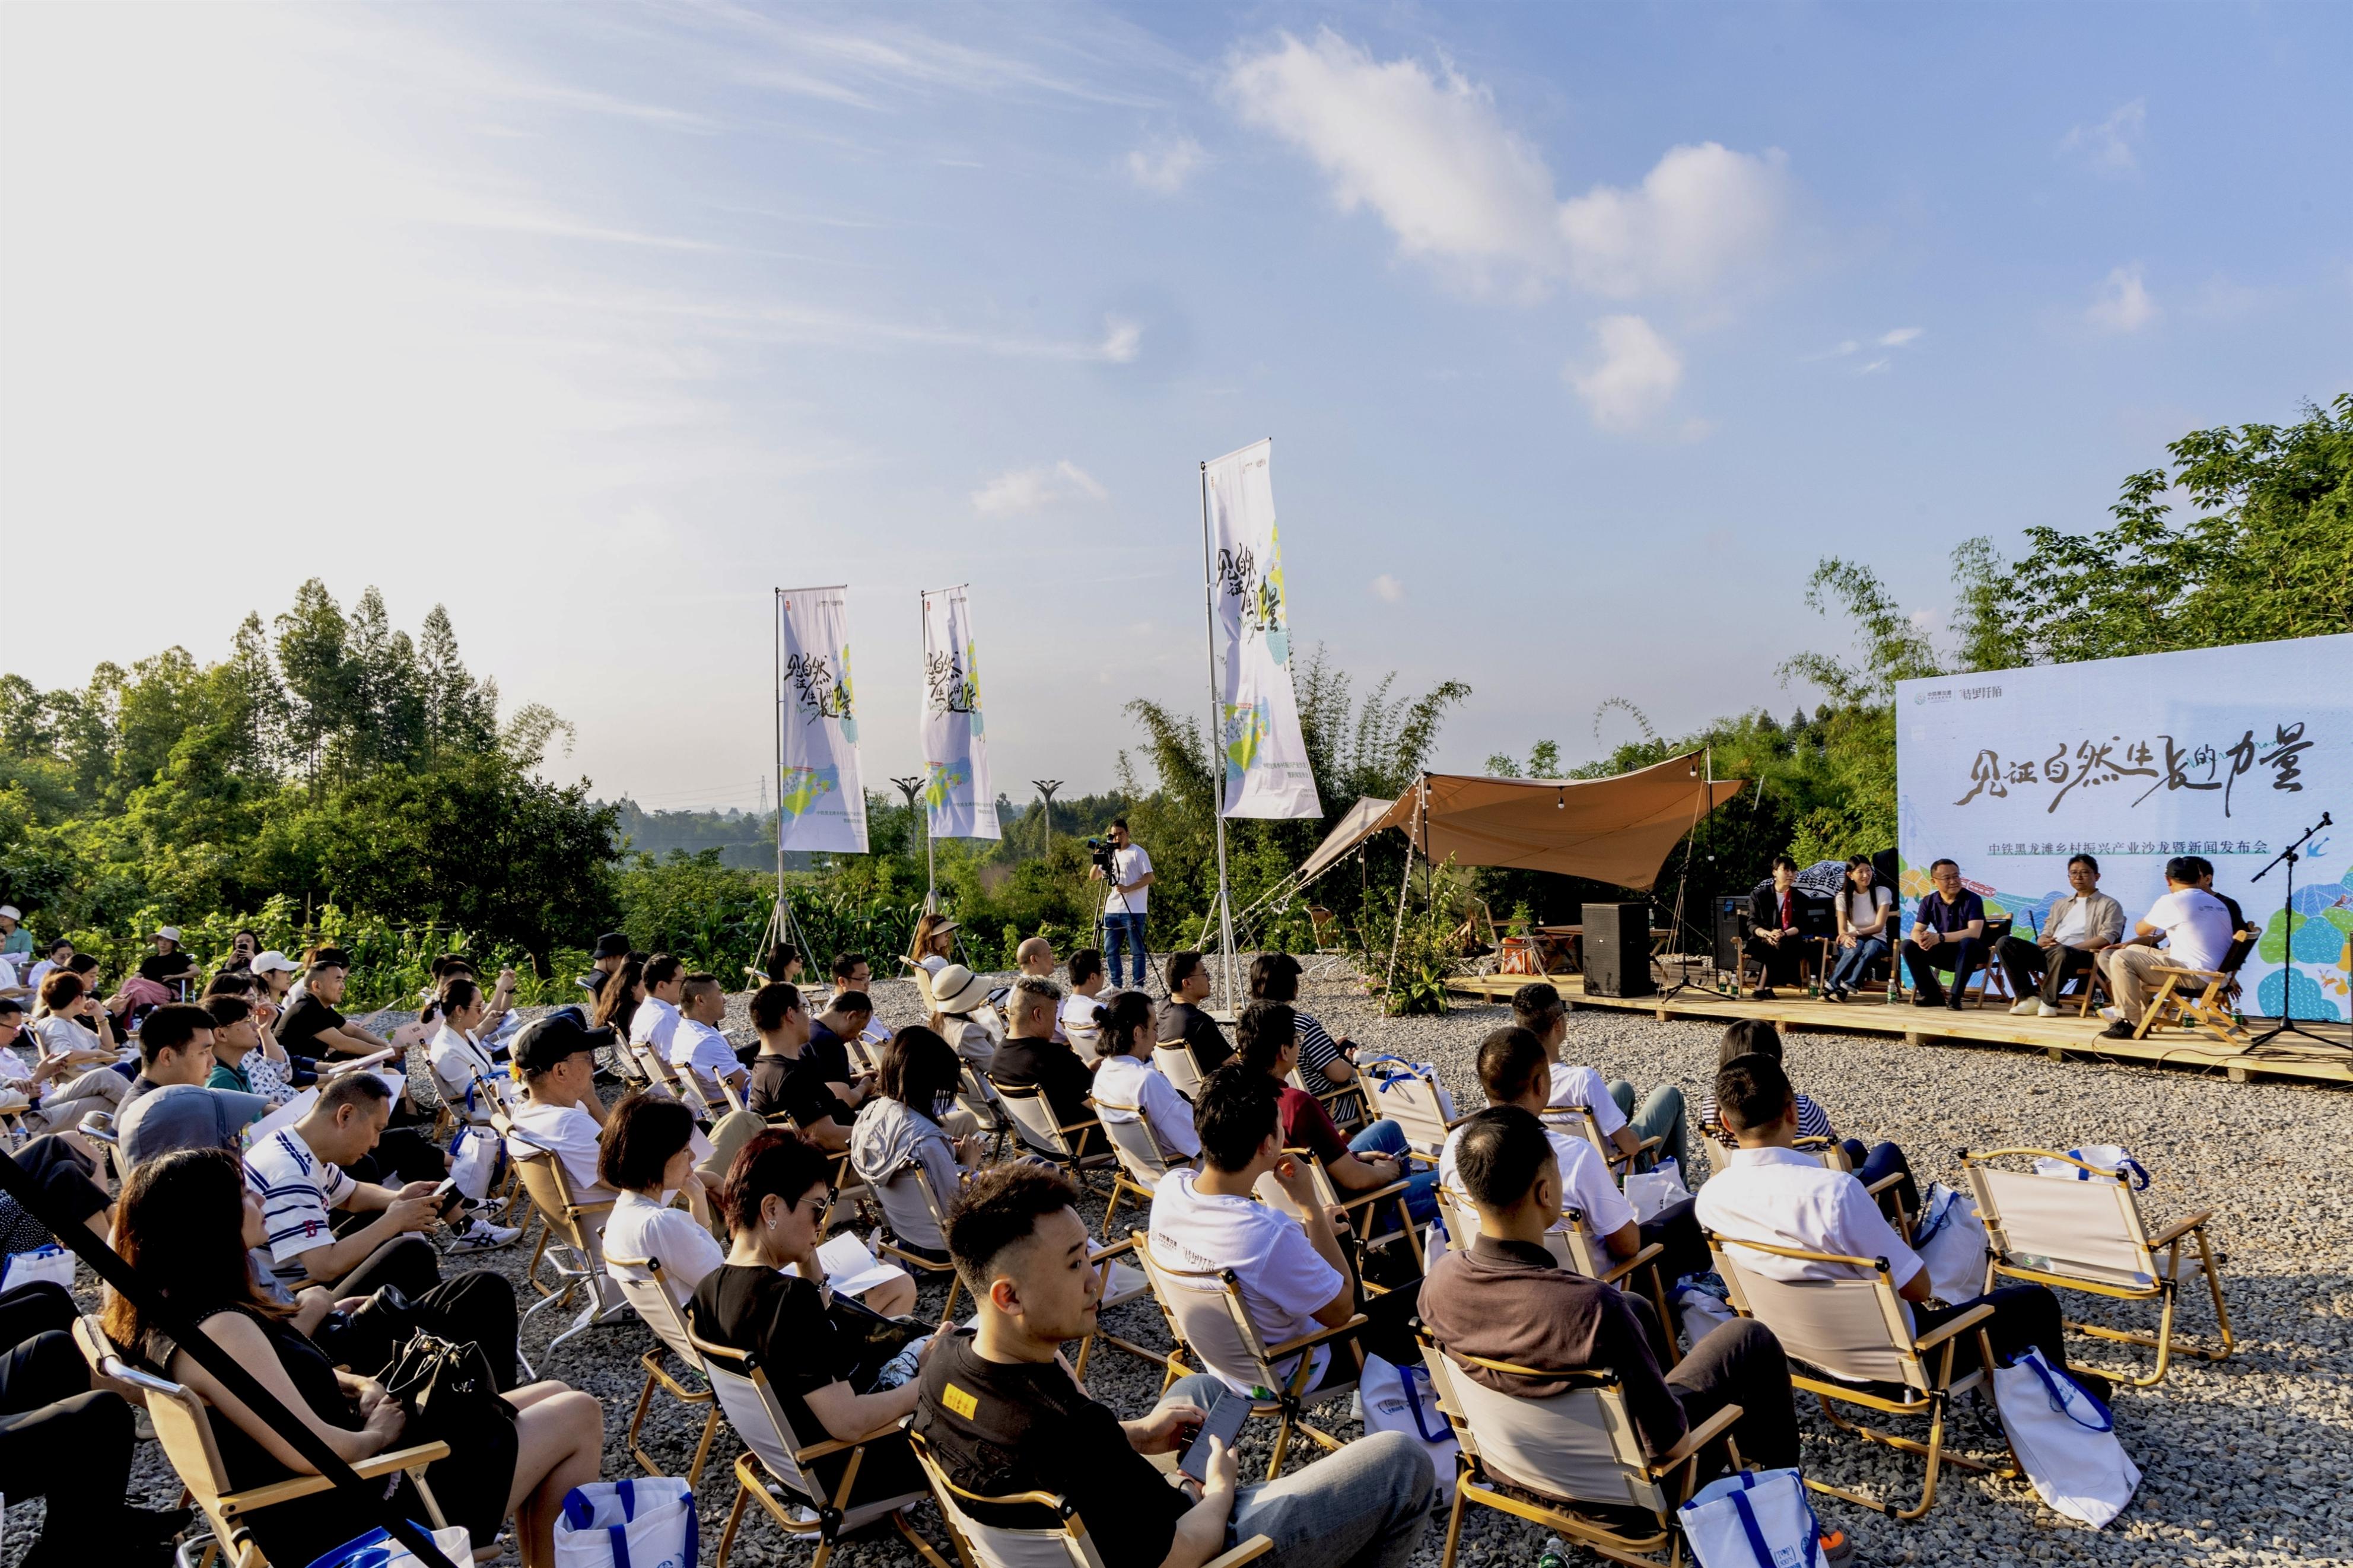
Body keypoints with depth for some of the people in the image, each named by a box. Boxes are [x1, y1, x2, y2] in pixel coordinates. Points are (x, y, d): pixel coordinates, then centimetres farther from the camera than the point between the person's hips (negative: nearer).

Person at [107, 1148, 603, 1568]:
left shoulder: (167, 1312, 4)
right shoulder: (218, 1331, -29)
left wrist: (357, 1386, 1)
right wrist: (379, 1434, -11)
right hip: (351, 1518, -10)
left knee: (554, 1397, 15)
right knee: (579, 1417, -4)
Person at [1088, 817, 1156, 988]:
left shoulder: (1137, 853, -4)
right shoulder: (1109, 854, 15)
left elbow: (1149, 877, -10)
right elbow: (1092, 877, 14)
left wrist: (1128, 888, -22)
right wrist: (1098, 861, -5)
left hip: (1133, 911, -7)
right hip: (1112, 910, 7)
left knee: (1137, 951, -2)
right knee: (1110, 950, 9)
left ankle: (1138, 987, 1)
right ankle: (1116, 985, 19)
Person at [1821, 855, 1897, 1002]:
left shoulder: (1883, 893, -2)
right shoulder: (1843, 896, 2)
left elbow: (1879, 927, -10)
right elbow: (1842, 929, -6)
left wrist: (1856, 933, -28)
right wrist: (1846, 938, -32)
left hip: (1876, 941, -1)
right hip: (1853, 941, 1)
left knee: (1871, 947, -38)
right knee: (1857, 947, -37)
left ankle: (1844, 989, -46)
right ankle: (1830, 987, -43)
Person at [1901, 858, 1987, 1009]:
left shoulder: (1972, 899, -15)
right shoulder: (1929, 902, -2)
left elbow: (1974, 933, -29)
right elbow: (1916, 931, -5)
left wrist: (1940, 937, -39)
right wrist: (1921, 939, -31)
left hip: (1970, 953, -4)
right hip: (1946, 953, 4)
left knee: (1967, 943, -37)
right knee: (1909, 946, -14)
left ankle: (1955, 997, -28)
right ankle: (1933, 995, -8)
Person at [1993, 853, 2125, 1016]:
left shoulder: (2109, 905, 12)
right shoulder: (2060, 904, 29)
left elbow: (2107, 938, -4)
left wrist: (2066, 947, -15)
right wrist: (2044, 941, -6)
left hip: (2082, 957, -6)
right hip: (2048, 954, 6)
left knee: (2060, 952, -43)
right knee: (2005, 943, -17)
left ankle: (2049, 1001, -21)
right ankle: (2029, 997, -18)